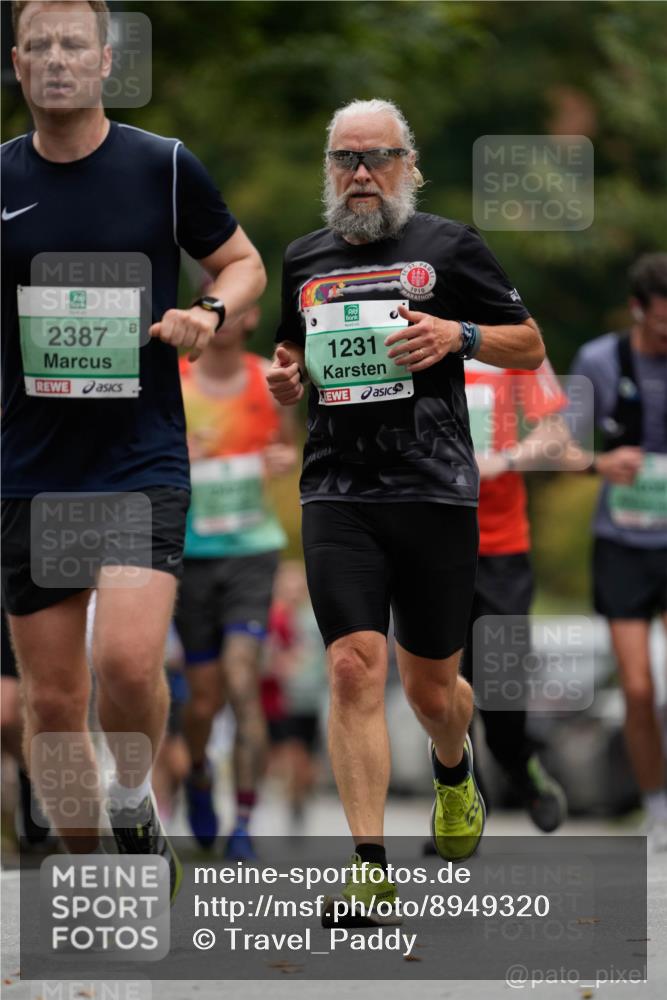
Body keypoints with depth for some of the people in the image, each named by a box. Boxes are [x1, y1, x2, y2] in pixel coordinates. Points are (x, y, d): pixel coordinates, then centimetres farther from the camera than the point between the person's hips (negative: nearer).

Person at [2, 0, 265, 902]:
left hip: (141, 461, -2)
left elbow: (244, 263, 12)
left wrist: (212, 312, -8)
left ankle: (135, 805, 6)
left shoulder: (164, 167, -1)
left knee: (127, 658, -21)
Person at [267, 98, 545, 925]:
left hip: (435, 491, -2)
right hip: (337, 495, 2)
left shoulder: (449, 248, 3)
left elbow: (531, 346, 8)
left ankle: (454, 770, 45)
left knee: (430, 684, 8)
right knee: (354, 669, -14)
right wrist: (286, 379, 5)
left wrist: (458, 335, -10)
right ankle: (370, 865, -16)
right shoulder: (304, 260, 13)